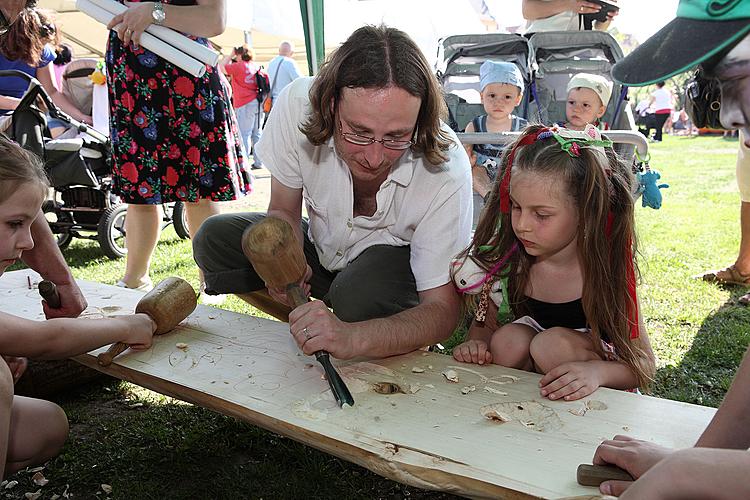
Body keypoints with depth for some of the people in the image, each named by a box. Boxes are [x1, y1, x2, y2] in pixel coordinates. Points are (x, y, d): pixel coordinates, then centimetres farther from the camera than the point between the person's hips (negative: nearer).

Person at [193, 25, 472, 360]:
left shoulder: (446, 171, -34)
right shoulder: (298, 103, -27)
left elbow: (442, 309, -31)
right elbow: (283, 211, -9)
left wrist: (352, 338, -49)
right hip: (322, 245, 4)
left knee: (362, 294, -36)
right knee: (214, 240, -11)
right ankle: (310, 331, -2)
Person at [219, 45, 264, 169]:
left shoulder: (238, 66, -6)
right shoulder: (255, 67, 15)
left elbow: (221, 67, 0)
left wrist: (231, 55, 7)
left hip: (245, 104, -7)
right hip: (258, 103, 7)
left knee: (244, 134, -6)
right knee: (257, 134, 10)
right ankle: (258, 162, 12)